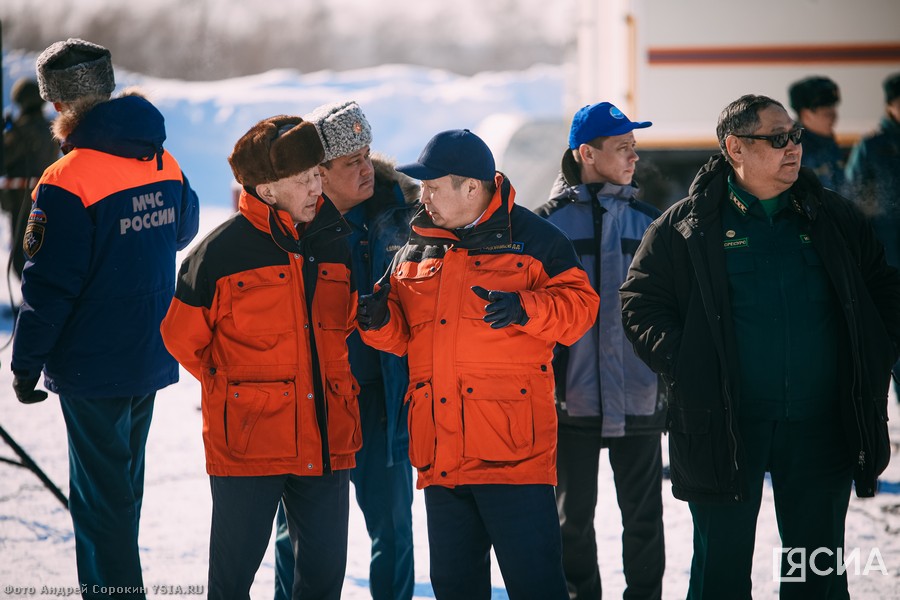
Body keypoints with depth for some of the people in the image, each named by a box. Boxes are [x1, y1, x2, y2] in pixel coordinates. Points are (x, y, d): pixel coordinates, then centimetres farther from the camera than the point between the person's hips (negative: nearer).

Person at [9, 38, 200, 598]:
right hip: (151, 358, 7)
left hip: (94, 365, -7)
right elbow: (183, 229, 20)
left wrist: (27, 361, -9)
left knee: (99, 495, 1)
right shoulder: (164, 164, 0)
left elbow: (49, 284, -18)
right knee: (125, 484, 21)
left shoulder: (67, 182, -20)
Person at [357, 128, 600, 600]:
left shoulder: (533, 239, -2)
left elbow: (578, 306, -6)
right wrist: (379, 319, -1)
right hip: (441, 452, 6)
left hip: (513, 452, -6)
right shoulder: (416, 251, 15)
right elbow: (404, 334, 21)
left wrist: (524, 309, -22)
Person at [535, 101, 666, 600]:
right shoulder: (551, 222, -1)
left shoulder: (647, 221, 7)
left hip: (639, 399, 2)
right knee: (574, 516, 8)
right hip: (574, 399, -2)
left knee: (643, 516, 7)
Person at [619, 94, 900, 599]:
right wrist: (685, 366, -12)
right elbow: (641, 303, -1)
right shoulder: (687, 226, -1)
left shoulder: (833, 217, 9)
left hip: (819, 426, 3)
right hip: (724, 429, -3)